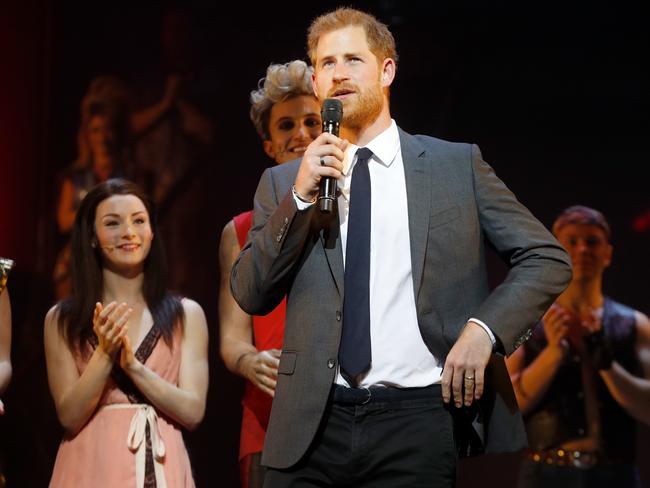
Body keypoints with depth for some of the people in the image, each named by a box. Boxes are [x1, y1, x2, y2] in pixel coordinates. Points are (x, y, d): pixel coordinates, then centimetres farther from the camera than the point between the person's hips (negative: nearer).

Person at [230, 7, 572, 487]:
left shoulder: (458, 164, 6)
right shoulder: (283, 182, 11)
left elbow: (548, 258, 5)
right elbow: (250, 295, 4)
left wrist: (483, 330, -11)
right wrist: (300, 197, -7)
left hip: (419, 423, -1)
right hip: (313, 426, 2)